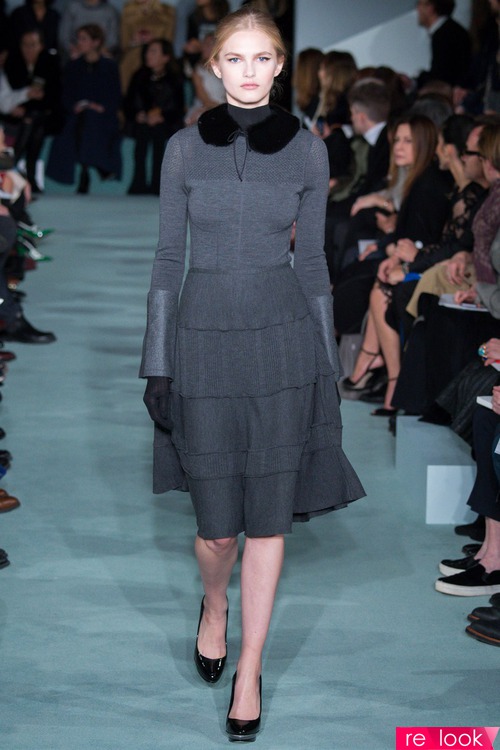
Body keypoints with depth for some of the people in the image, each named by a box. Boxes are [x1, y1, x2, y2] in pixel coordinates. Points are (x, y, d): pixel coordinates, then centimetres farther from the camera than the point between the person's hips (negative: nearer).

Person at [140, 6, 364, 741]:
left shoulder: (307, 149, 2)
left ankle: (250, 669, 16)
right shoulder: (185, 148, 1)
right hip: (206, 339, 0)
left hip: (282, 340, 0)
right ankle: (214, 606, 37)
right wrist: (157, 363, 0)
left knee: (268, 518, 2)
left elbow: (312, 259, 7)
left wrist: (327, 362, 6)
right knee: (218, 525, 3)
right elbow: (168, 257, 3)